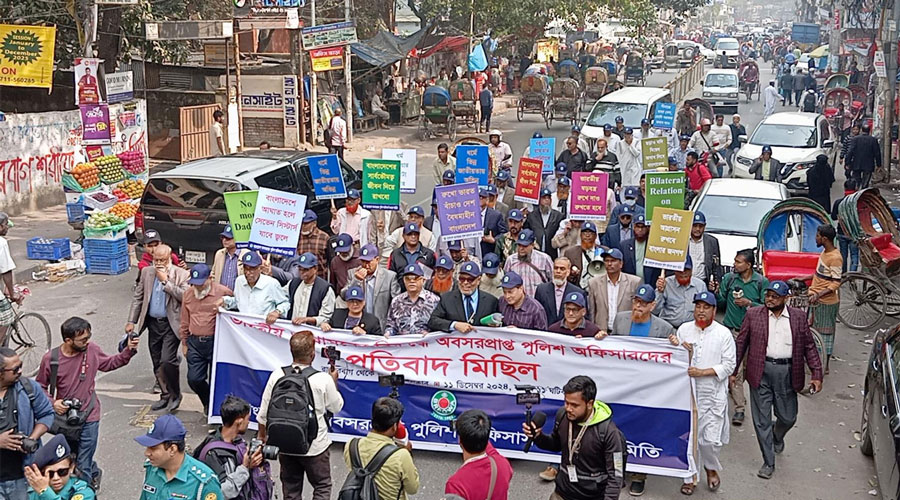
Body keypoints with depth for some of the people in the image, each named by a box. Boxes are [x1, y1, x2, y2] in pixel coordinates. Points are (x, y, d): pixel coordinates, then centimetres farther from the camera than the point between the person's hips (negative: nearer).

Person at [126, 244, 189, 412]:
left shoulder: (181, 274, -7)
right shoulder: (146, 272, 7)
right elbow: (137, 297, 12)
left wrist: (166, 281, -18)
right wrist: (131, 321, 7)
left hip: (171, 324, -5)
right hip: (153, 323, 5)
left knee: (167, 360, -15)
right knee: (157, 364, 11)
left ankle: (175, 395, 4)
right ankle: (166, 396, 25)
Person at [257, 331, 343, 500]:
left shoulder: (276, 376, -11)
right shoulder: (323, 379, -19)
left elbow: (264, 412, -3)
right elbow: (336, 407, -2)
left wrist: (262, 435, 14)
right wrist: (334, 382, 13)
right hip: (315, 446, -3)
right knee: (322, 486, 16)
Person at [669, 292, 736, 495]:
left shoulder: (723, 334, -3)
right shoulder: (684, 329, 5)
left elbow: (729, 365, -6)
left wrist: (702, 372, -15)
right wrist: (675, 347, -10)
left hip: (713, 394, -2)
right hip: (687, 392, 2)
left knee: (712, 439, -3)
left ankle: (711, 467, 27)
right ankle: (689, 477, 21)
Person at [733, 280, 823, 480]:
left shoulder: (798, 317, 3)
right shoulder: (753, 315, 2)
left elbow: (809, 347, 6)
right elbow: (741, 344, 5)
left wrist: (816, 374, -1)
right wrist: (732, 370, 3)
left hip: (787, 373, 1)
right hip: (761, 373, -1)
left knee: (788, 417, 10)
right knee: (762, 420, 3)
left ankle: (777, 436, 45)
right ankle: (768, 463, 14)